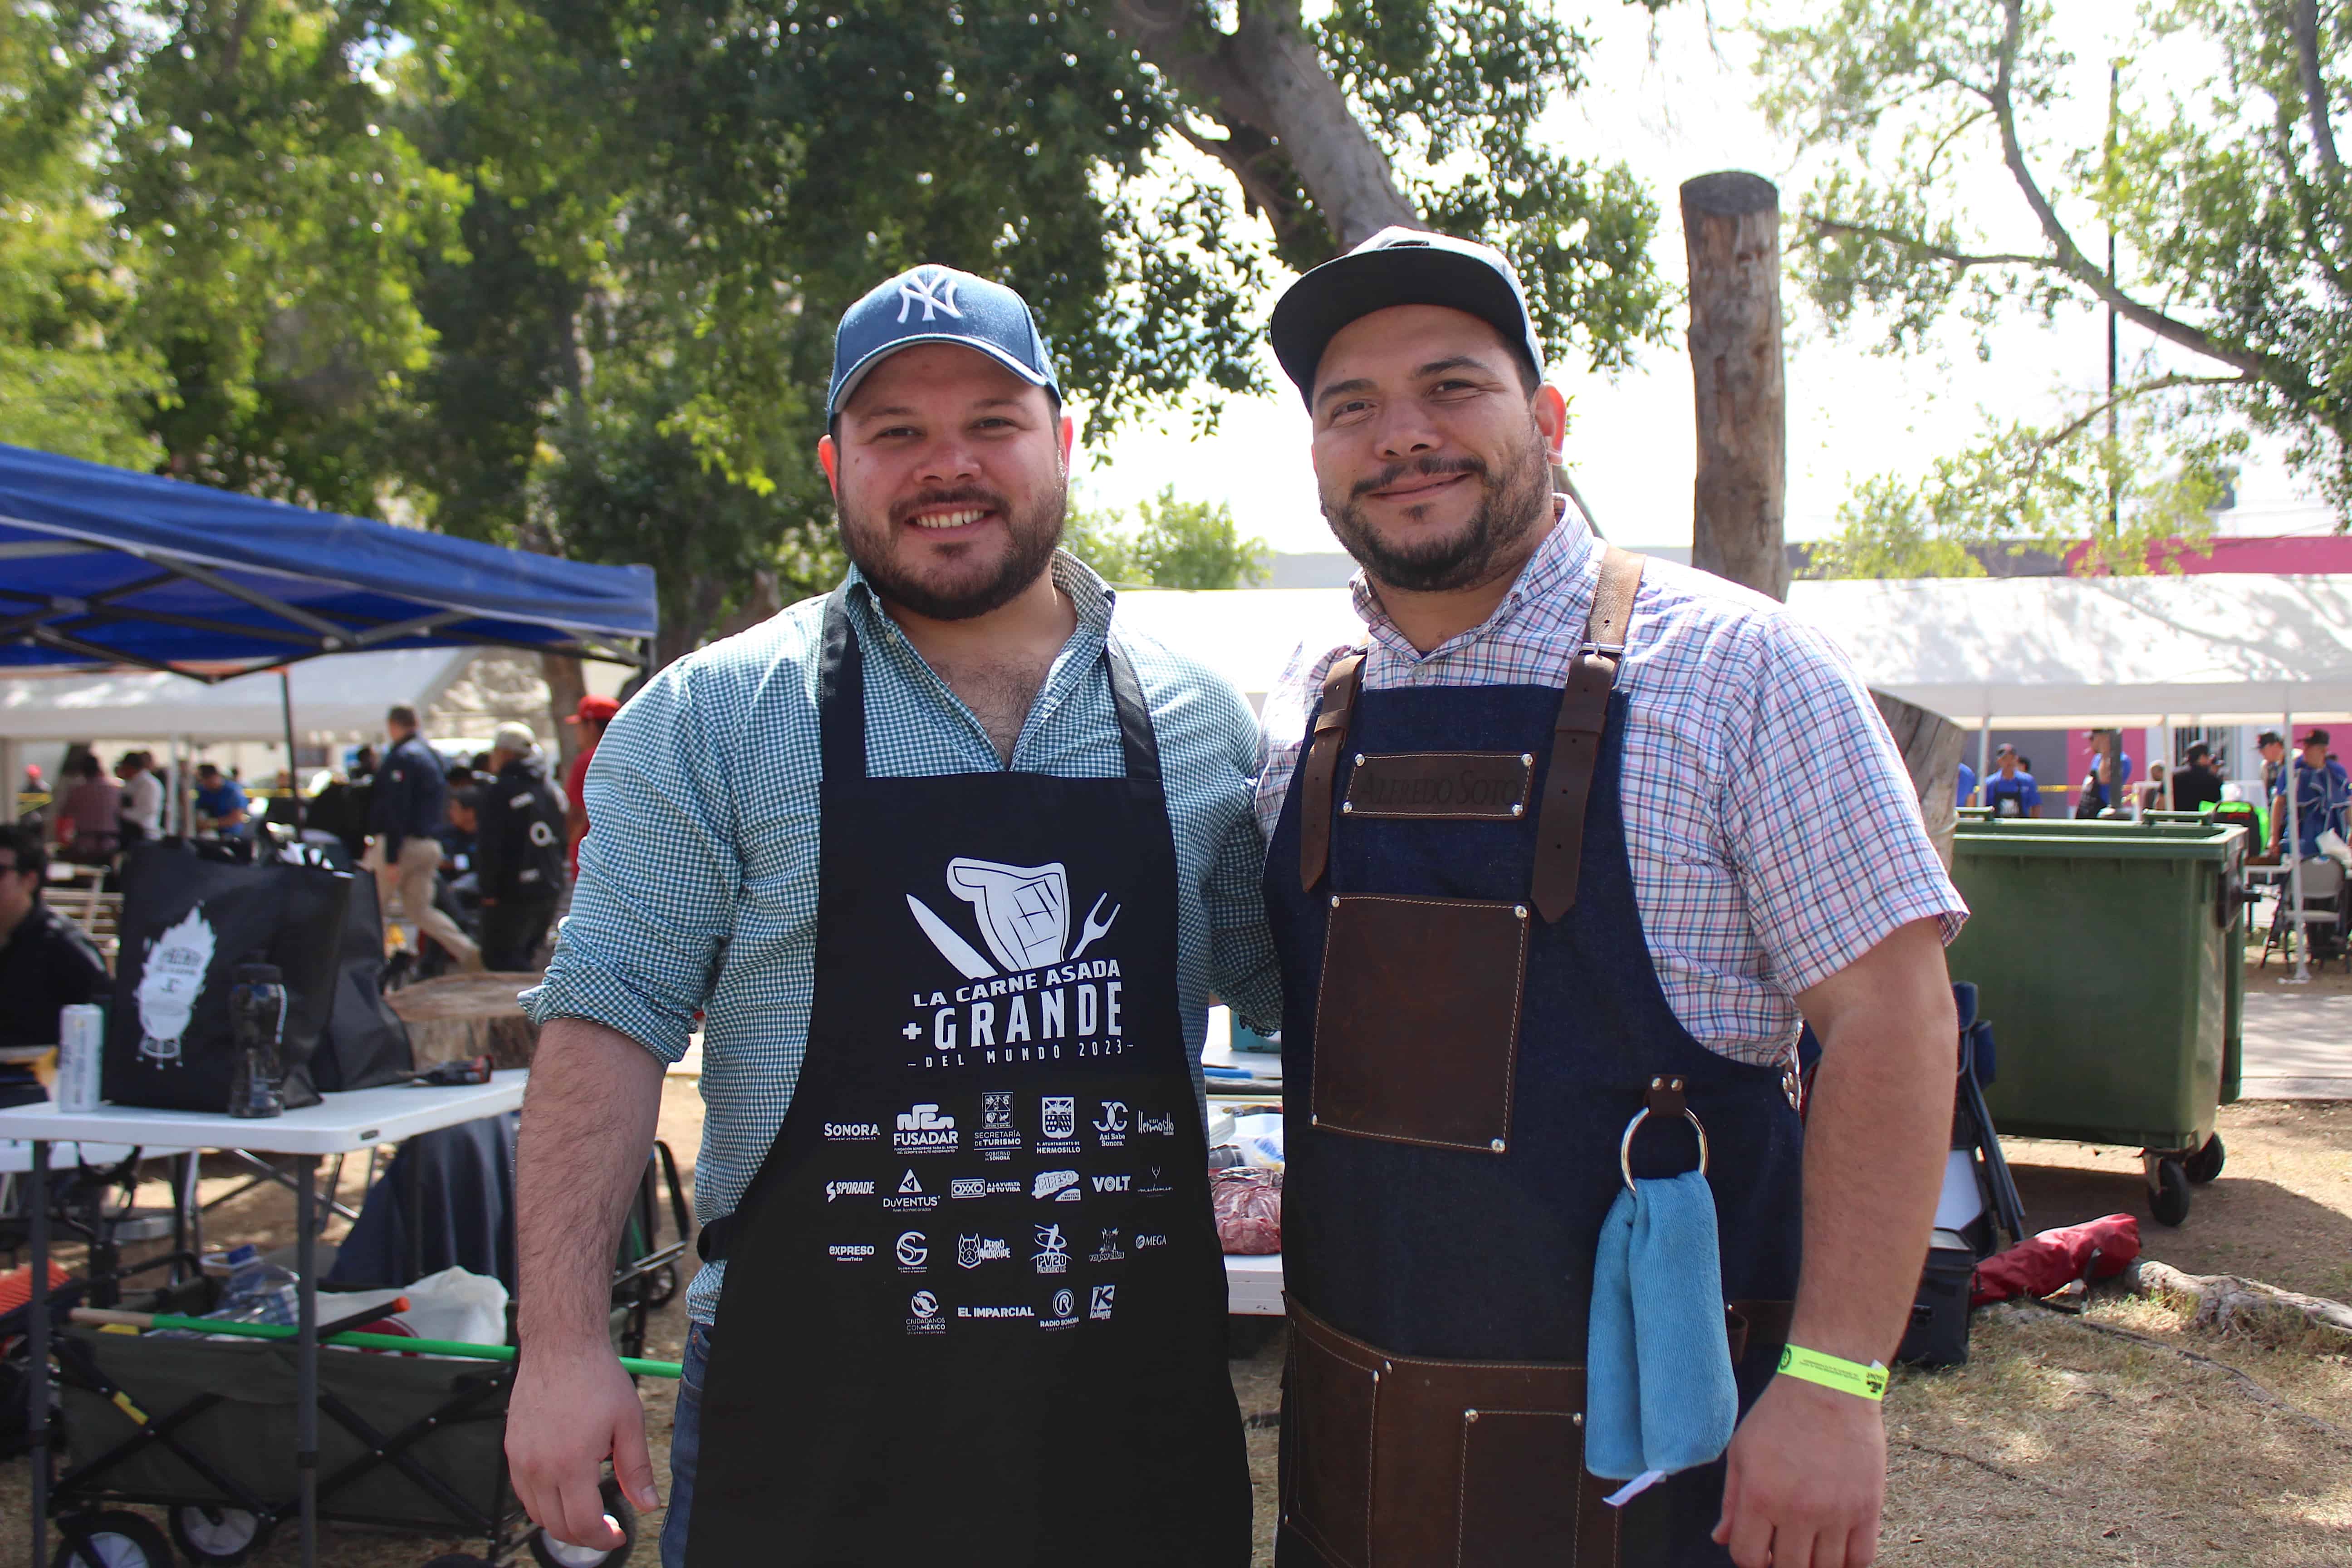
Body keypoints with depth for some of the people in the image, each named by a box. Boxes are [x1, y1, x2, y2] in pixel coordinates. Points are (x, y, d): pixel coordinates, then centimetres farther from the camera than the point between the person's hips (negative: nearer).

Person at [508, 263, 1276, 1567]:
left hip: (1137, 1392, 3)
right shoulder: (712, 719, -3)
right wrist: (562, 1347, -12)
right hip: (811, 1408, -2)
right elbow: (609, 1018, -6)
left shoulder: (1201, 723, 4)